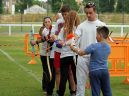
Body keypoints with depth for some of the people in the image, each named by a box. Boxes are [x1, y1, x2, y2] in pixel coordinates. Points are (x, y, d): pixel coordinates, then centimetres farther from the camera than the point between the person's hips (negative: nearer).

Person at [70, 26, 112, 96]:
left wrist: (74, 48, 12)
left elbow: (81, 53, -8)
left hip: (94, 71, -5)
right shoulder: (108, 47, 2)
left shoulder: (94, 46, -16)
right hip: (105, 71, 5)